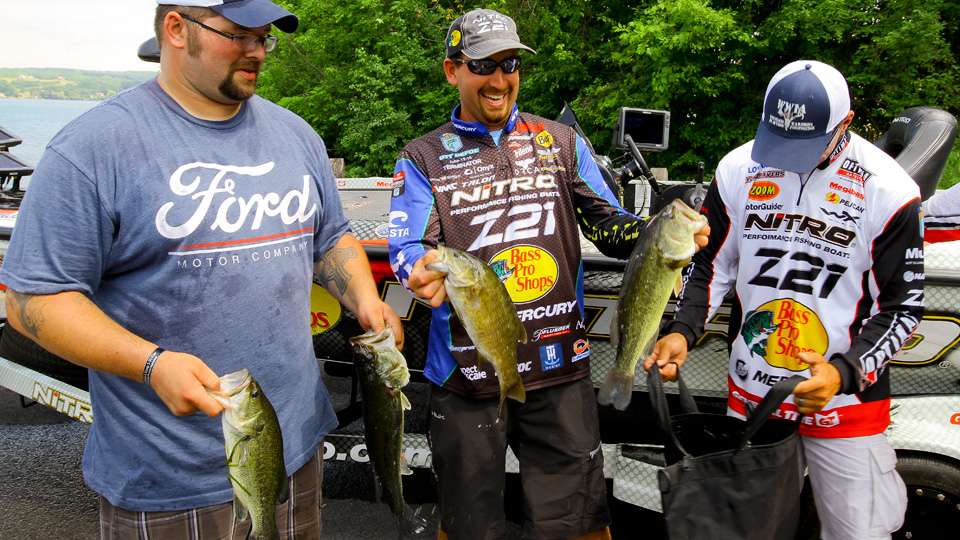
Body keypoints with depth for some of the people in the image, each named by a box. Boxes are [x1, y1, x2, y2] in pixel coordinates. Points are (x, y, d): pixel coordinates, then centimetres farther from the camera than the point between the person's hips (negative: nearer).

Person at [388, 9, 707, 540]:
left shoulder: (562, 142, 10)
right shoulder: (423, 158, 4)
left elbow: (607, 223, 9)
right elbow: (407, 247, -7)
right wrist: (421, 272, -31)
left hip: (560, 368, 1)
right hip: (466, 374, -1)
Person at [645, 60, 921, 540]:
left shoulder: (886, 189, -10)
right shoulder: (739, 168, -1)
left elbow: (903, 306, -6)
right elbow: (709, 265, 7)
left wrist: (846, 372, -21)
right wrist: (681, 331, -9)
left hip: (845, 404, -3)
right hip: (750, 393, 3)